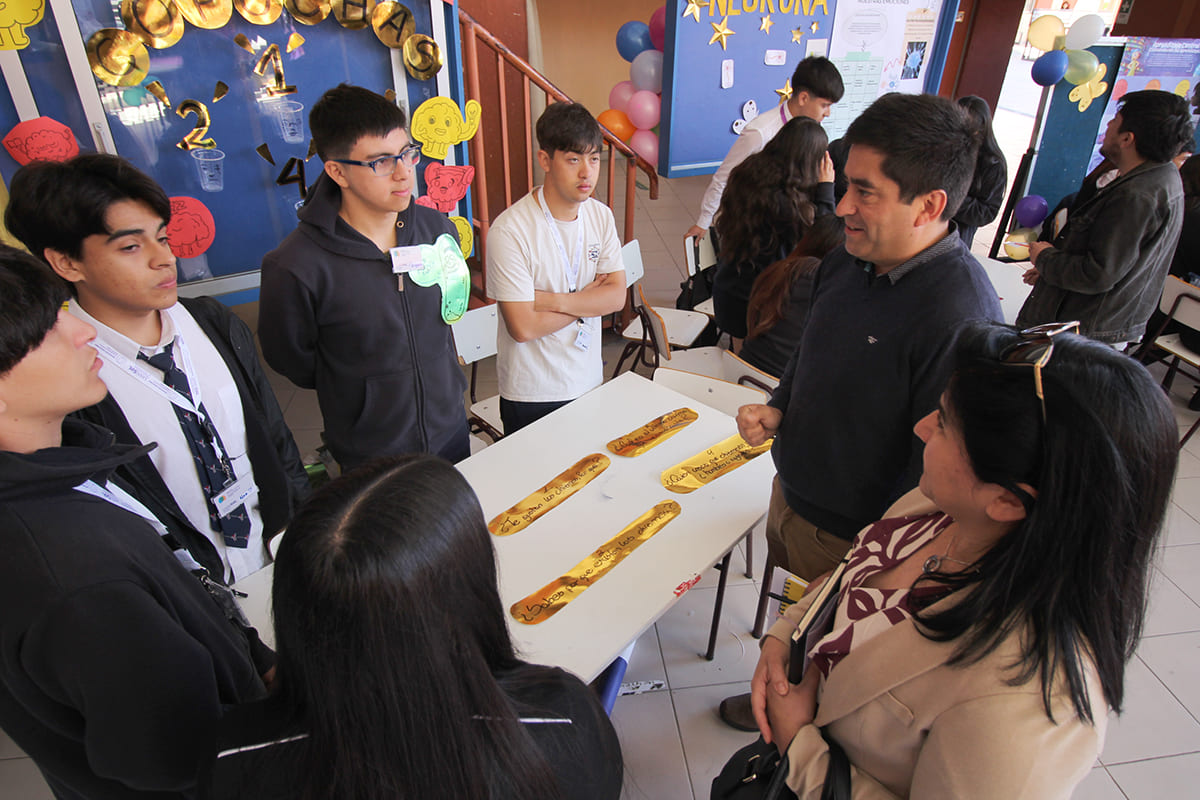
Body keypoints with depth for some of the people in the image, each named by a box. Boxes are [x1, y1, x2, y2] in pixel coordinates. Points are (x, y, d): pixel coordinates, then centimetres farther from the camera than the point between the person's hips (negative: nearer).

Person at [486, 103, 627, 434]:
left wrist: (554, 300, -20)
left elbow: (617, 296, -6)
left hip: (589, 381, 6)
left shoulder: (601, 216, 0)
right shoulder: (509, 230, -20)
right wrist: (588, 298, -11)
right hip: (531, 396, -5)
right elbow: (523, 327, -23)